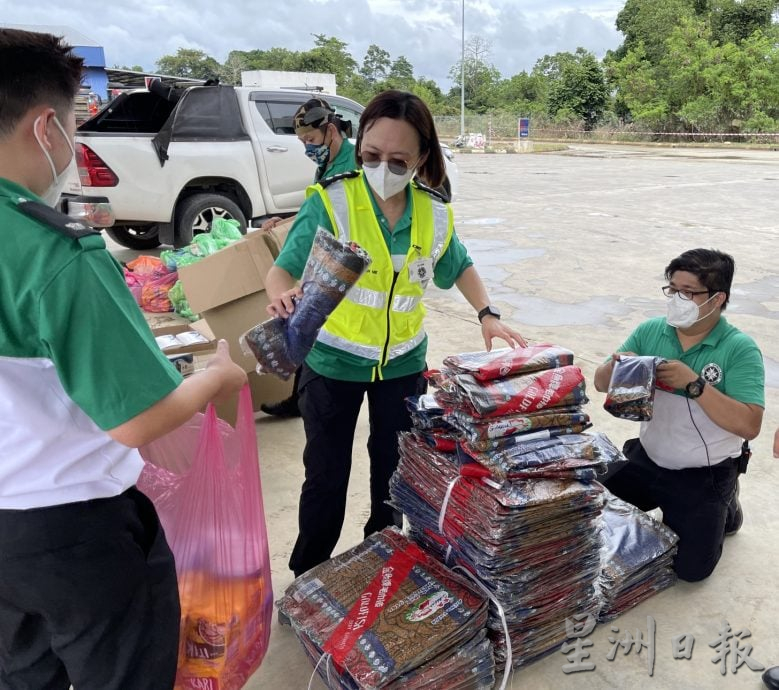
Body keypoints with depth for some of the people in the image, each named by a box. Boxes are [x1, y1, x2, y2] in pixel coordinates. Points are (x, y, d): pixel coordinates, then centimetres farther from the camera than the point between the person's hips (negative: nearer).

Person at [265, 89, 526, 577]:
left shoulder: (434, 215, -8)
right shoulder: (330, 202, -19)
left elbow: (459, 267, 11)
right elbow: (282, 270, -23)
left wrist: (487, 314, -3)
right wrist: (283, 296, -45)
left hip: (403, 361, 4)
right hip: (332, 360, -3)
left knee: (395, 470, 17)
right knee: (326, 476, 7)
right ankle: (308, 579, 32)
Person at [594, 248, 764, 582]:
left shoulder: (740, 349, -17)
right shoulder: (650, 331, -5)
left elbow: (749, 426, -25)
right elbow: (601, 383, -1)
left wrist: (693, 383, -32)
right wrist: (615, 366, -24)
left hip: (704, 475, -4)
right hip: (646, 460, 4)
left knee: (691, 567, -2)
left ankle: (724, 509, 26)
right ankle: (662, 505, 30)